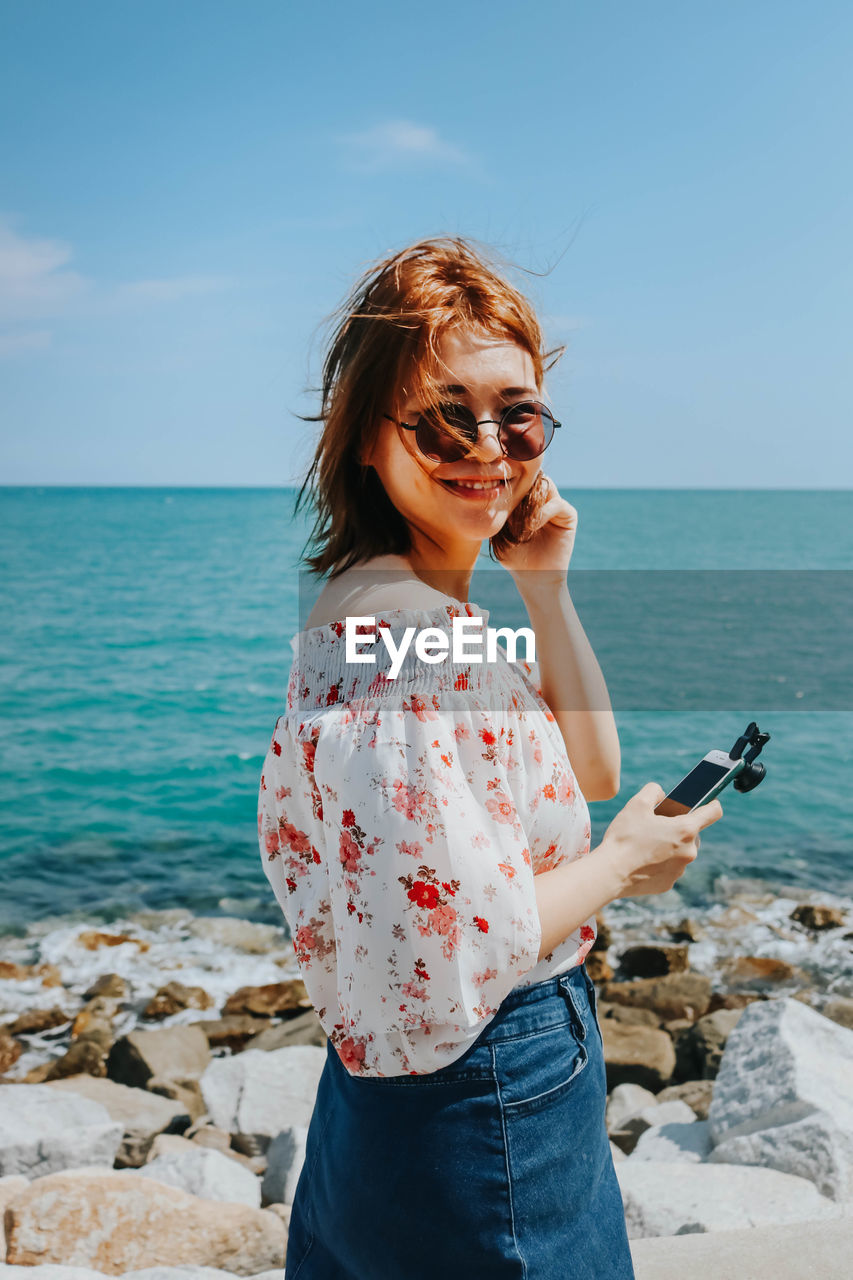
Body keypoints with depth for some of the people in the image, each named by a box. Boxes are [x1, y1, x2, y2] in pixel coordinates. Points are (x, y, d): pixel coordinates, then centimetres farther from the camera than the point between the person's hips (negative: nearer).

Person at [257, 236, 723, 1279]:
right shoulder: (387, 636, -28)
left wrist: (544, 588, -7)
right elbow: (446, 959, -30)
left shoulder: (431, 606, 2)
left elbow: (593, 778, 4)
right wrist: (624, 862, -14)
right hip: (479, 1107, -8)